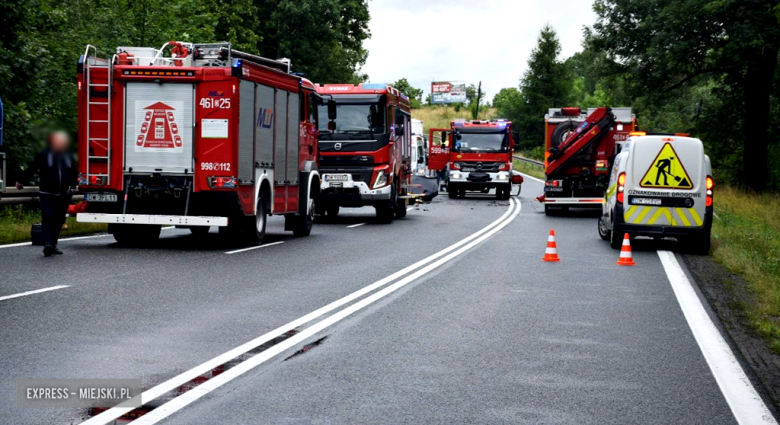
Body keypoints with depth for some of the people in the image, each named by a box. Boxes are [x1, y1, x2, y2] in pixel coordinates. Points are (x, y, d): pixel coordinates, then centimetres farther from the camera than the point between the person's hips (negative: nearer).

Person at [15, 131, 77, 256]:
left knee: (59, 220, 7)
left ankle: (53, 244, 16)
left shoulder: (68, 156, 10)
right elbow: (31, 169, 4)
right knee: (47, 218, -15)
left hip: (63, 195, 4)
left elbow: (74, 174, 21)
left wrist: (72, 186, 12)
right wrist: (21, 181, 11)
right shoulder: (43, 155, -2)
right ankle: (47, 244, -23)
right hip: (47, 194, -4)